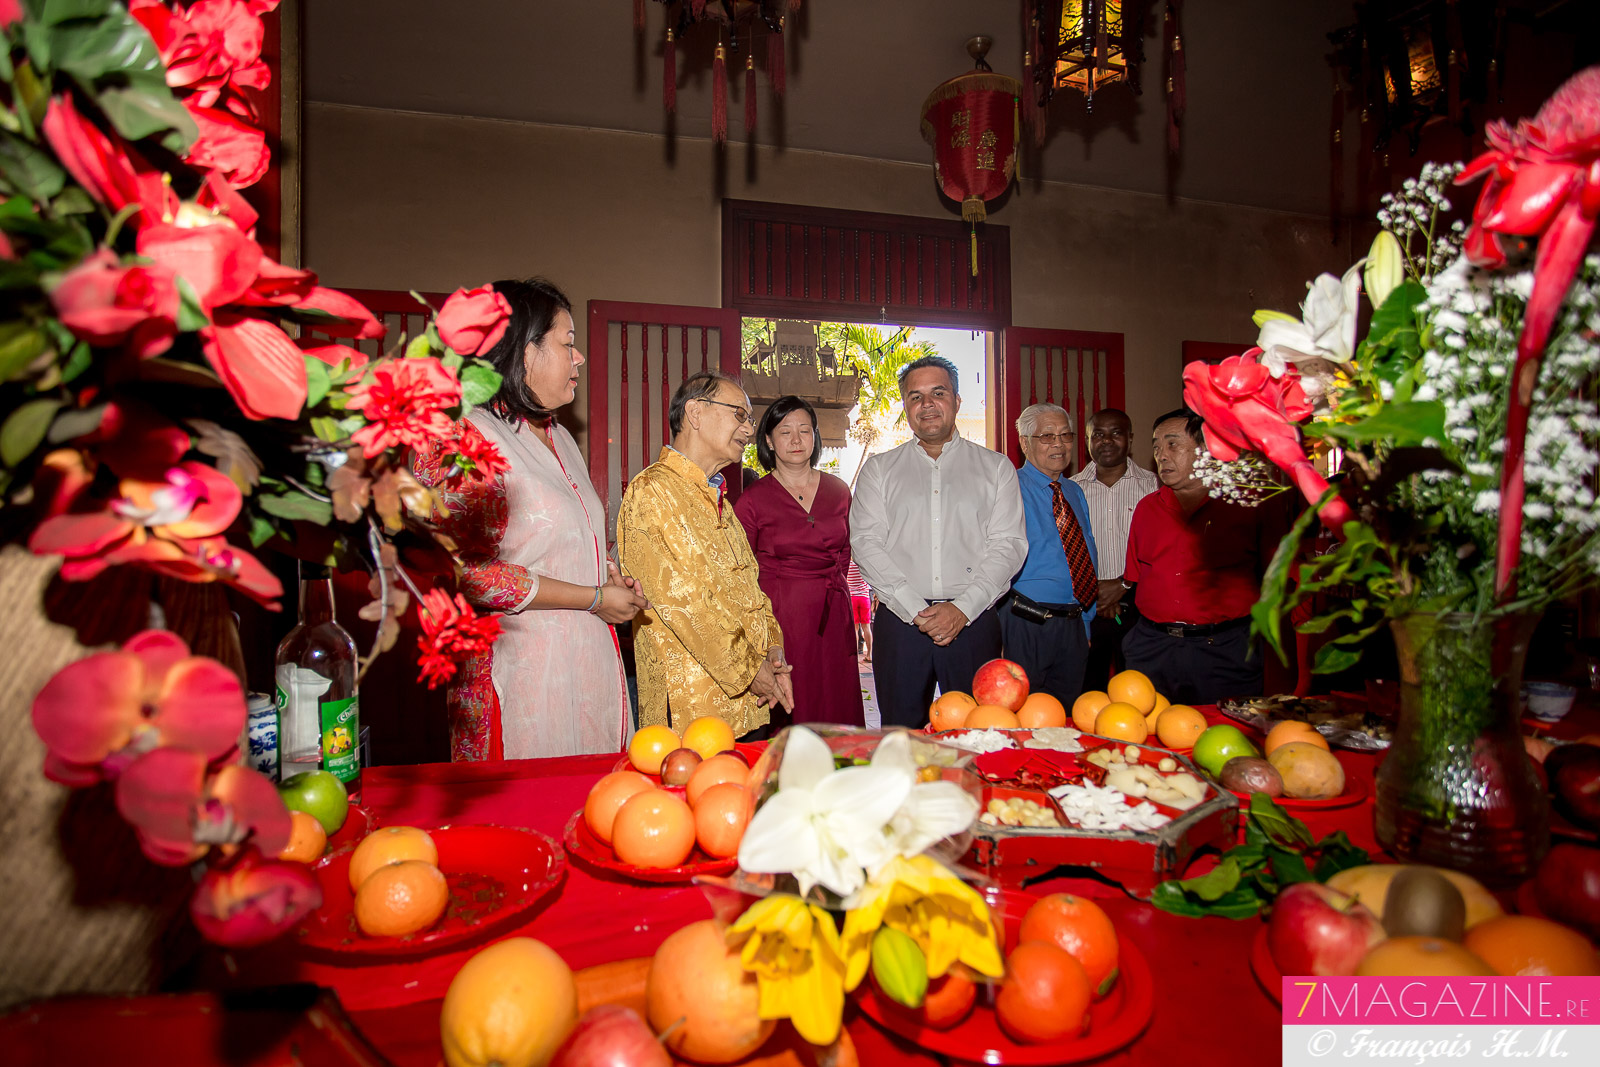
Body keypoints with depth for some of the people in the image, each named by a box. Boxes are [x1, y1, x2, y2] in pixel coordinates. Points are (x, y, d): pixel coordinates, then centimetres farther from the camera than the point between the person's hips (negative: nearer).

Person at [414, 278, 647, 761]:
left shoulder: (558, 437, 18)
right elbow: (463, 568, -21)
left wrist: (610, 576, 7)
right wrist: (595, 598, -15)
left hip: (591, 663, 8)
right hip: (519, 679, -8)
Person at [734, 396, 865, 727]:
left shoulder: (838, 491, 9)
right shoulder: (754, 499, -2)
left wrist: (828, 585, 11)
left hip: (834, 618, 4)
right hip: (779, 617, -3)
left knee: (836, 711, 5)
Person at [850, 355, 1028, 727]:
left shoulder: (996, 467, 11)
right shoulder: (879, 469, 11)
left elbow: (1009, 544, 2)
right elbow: (866, 542, 0)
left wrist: (963, 608, -11)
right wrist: (915, 610, -11)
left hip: (973, 622, 0)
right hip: (899, 623, 0)